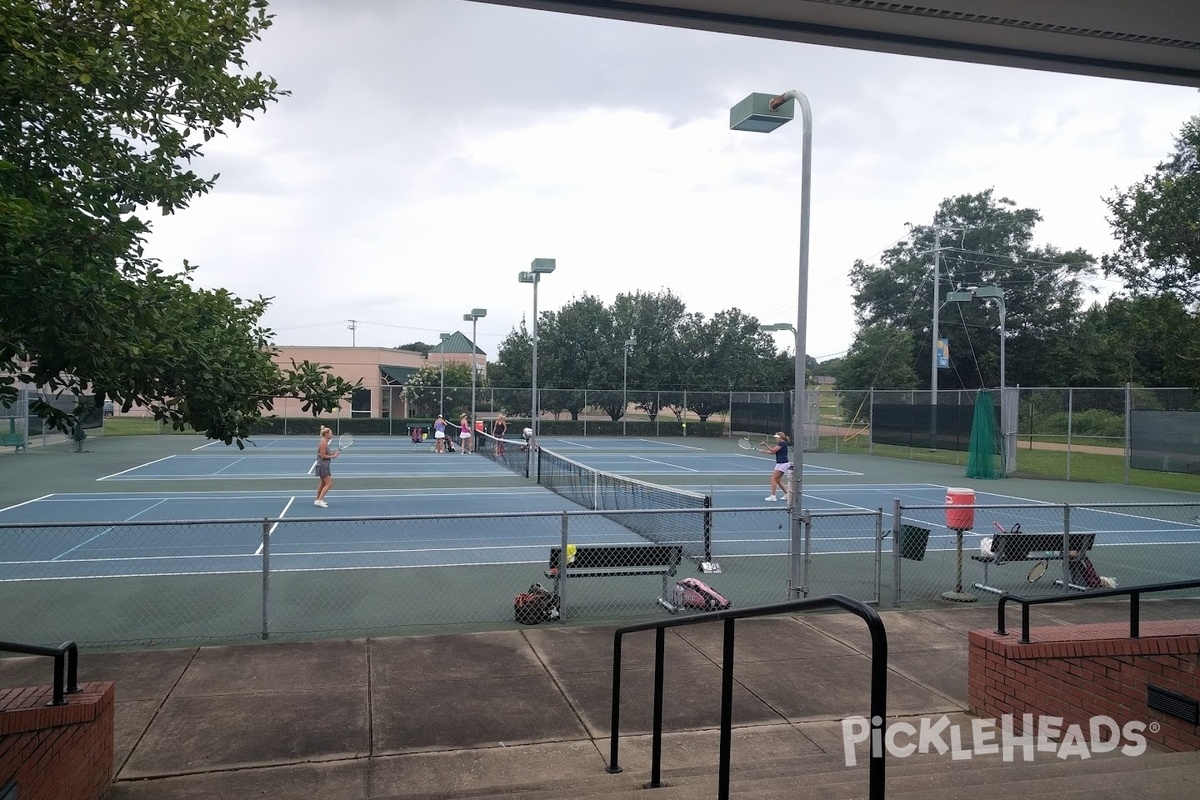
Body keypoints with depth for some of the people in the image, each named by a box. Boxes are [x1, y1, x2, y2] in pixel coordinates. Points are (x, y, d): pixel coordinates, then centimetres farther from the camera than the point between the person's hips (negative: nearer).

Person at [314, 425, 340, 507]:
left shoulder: (324, 442, 11)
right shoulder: (324, 443, -18)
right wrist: (332, 456, -12)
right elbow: (323, 456, -20)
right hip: (323, 466, -10)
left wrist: (333, 453, 5)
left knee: (323, 483, 20)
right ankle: (319, 500, -11)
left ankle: (318, 500, 29)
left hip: (323, 466, 10)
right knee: (329, 484, -11)